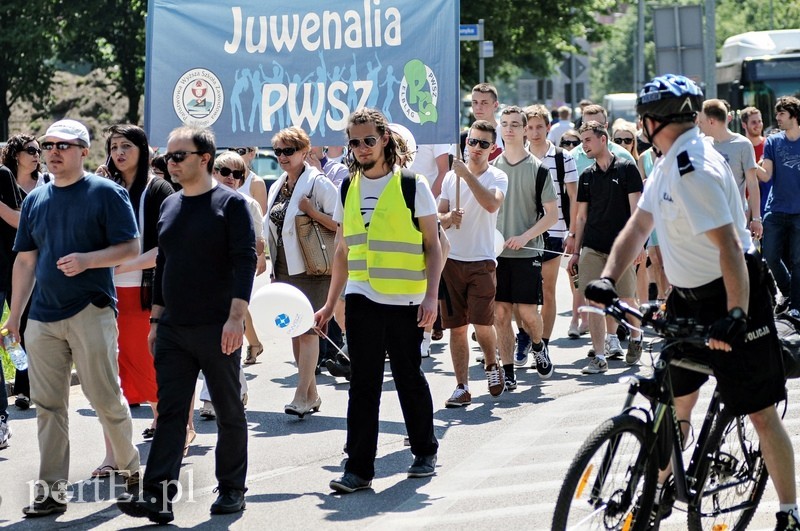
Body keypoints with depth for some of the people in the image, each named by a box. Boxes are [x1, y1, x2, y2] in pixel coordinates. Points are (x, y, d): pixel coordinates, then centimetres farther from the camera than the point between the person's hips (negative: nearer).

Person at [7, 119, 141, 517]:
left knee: (106, 398, -1)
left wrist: (87, 260, -23)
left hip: (91, 312, -5)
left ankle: (129, 467, 20)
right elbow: (25, 261, 17)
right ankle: (51, 490, 7)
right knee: (48, 406, 4)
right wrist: (14, 315, 14)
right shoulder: (35, 200, 13)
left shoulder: (106, 194, -3)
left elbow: (130, 248, -8)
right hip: (43, 316, 5)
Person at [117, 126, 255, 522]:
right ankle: (157, 496, -9)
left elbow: (245, 262, -13)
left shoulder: (229, 204, -6)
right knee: (170, 412, -3)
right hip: (173, 330, 5)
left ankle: (232, 490, 17)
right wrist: (156, 318, 16)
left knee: (229, 412, 7)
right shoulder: (169, 206, 13)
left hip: (217, 330, -5)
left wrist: (236, 317, -21)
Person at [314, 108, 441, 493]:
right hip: (361, 300, 3)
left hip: (405, 302, -3)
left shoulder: (412, 185, -4)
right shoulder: (347, 189, 9)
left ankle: (425, 452, 26)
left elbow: (432, 245, -3)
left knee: (409, 378, 7)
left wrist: (431, 296, -12)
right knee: (362, 384, 0)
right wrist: (330, 304, 14)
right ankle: (358, 468, 2)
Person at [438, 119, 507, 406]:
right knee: (456, 327, 4)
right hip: (452, 260, 3)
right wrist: (448, 218, -11)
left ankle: (492, 365, 18)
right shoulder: (451, 176, 9)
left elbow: (492, 204, -23)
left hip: (482, 261, -3)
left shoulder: (497, 177, -2)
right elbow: (438, 216, 12)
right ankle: (462, 387, 10)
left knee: (482, 323, -12)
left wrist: (468, 174, -25)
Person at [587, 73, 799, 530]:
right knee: (676, 400, 16)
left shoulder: (694, 169, -24)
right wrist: (608, 279, -3)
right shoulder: (669, 163, 7)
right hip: (689, 297, 10)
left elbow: (729, 246, -31)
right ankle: (663, 492, 31)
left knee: (760, 411, -4)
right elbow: (639, 226, 11)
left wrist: (736, 315, -38)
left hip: (733, 295, -9)